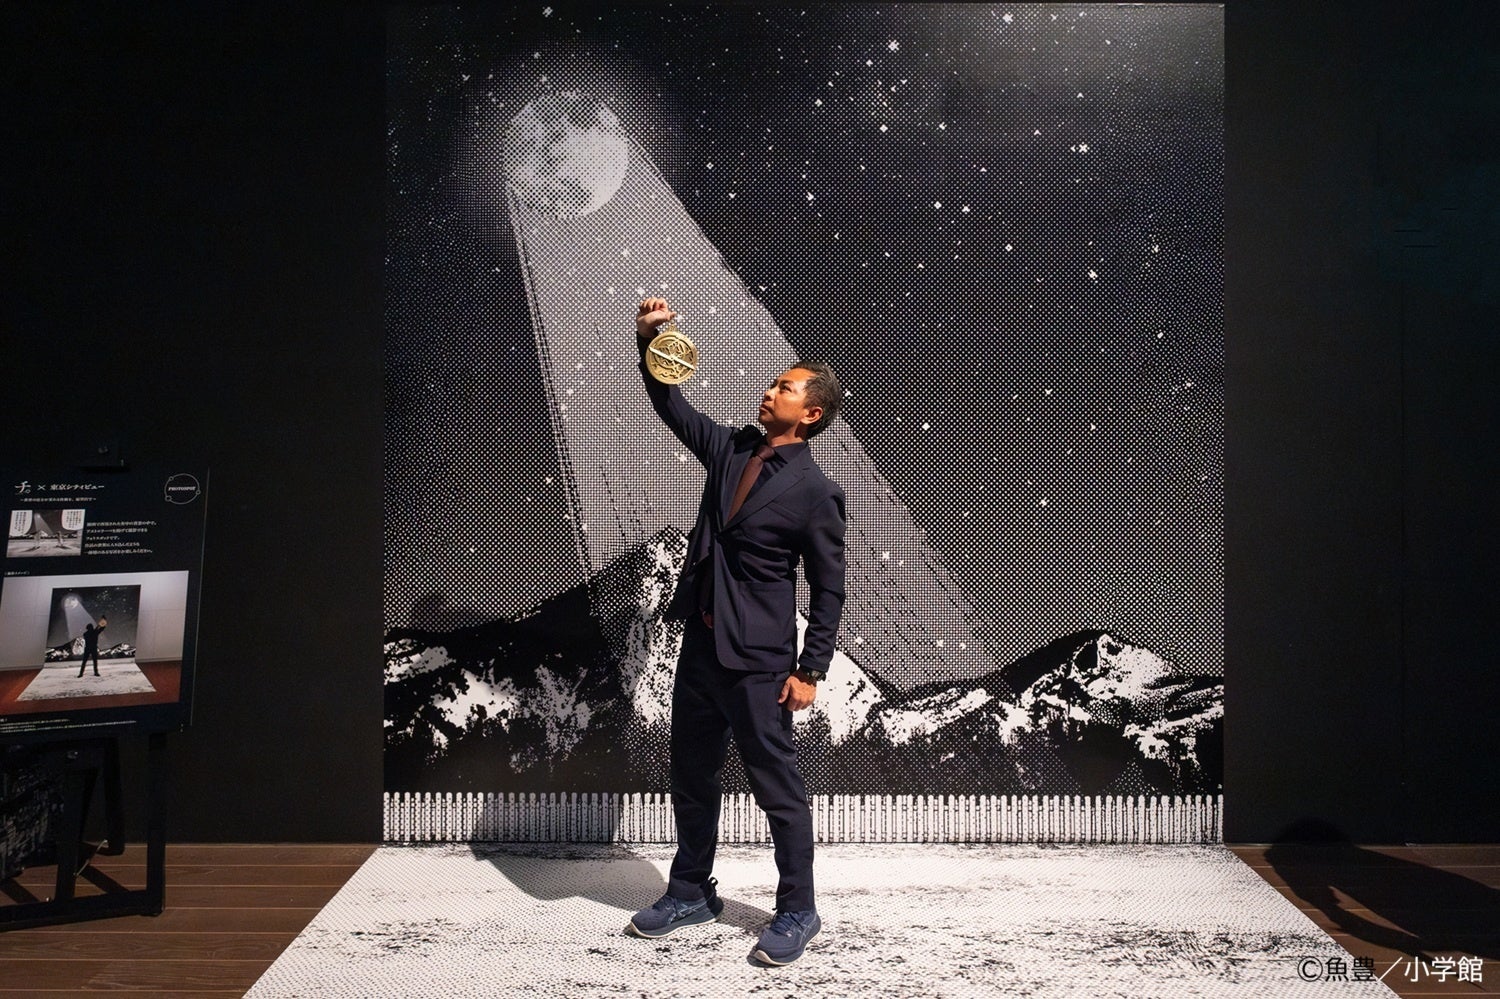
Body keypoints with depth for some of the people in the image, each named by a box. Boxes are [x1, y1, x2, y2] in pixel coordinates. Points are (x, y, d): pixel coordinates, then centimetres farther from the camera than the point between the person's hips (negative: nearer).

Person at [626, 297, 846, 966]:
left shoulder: (815, 492, -11)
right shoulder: (732, 449, 6)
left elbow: (828, 589, -9)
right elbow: (671, 406, 14)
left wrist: (810, 670, -11)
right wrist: (649, 340, 0)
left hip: (758, 660, -7)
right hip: (700, 644, 7)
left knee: (777, 788, 5)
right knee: (692, 779, 18)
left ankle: (798, 911, 22)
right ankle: (691, 894, 35)